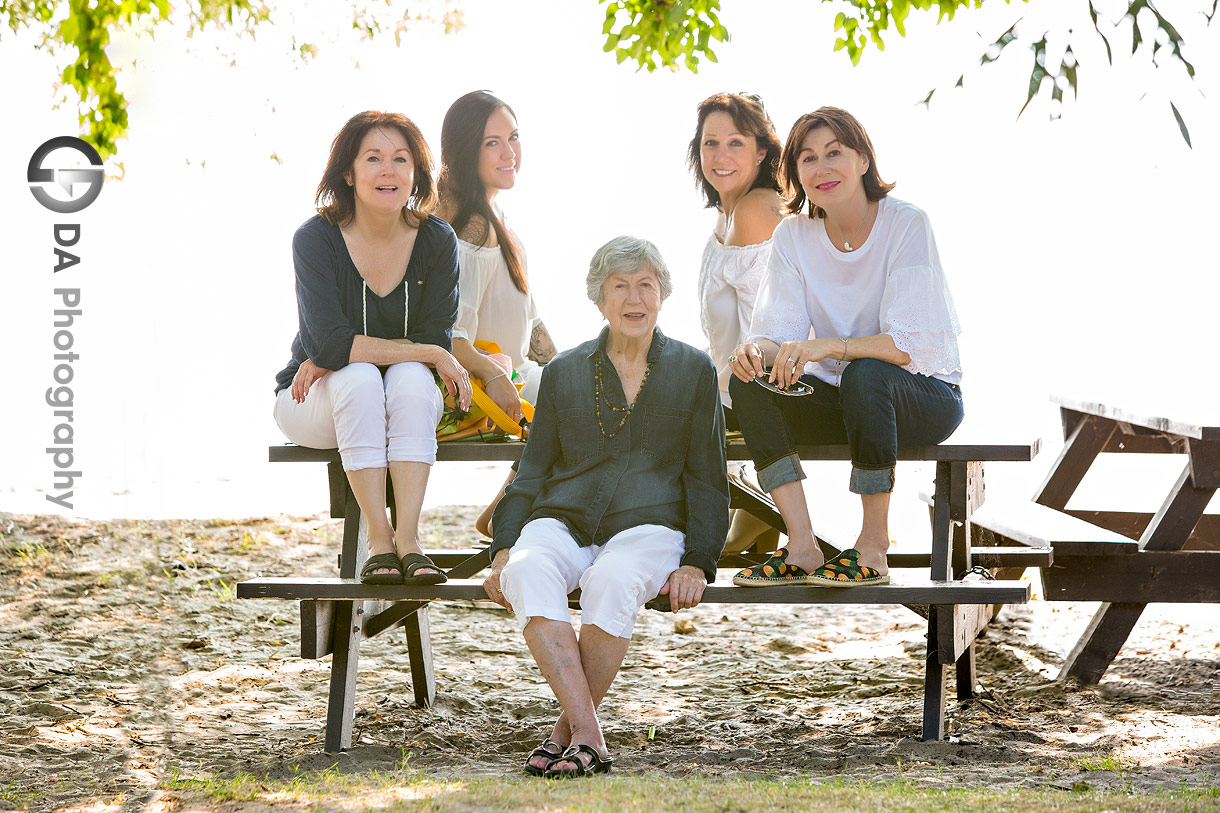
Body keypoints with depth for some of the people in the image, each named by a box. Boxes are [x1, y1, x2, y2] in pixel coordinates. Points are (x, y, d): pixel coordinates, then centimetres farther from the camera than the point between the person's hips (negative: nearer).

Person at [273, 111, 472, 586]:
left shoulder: (436, 241, -8)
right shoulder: (317, 239, -16)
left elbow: (437, 339, -13)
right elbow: (329, 341, -27)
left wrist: (336, 356, -22)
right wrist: (428, 354, -28)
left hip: (407, 401, 2)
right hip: (315, 404, -2)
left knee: (410, 378, -32)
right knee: (359, 377, -34)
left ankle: (408, 537, -37)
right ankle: (379, 541, -34)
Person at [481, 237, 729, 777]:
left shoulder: (693, 370, 14)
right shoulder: (563, 372, 18)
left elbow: (707, 479, 12)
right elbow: (531, 472, 18)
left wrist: (696, 563, -2)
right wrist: (503, 548, 2)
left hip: (646, 524, -2)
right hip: (563, 519, 2)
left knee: (612, 582, -37)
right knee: (528, 572, -34)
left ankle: (567, 730, -24)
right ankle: (589, 734, -37)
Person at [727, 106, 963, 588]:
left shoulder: (907, 225, -16)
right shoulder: (793, 236, -2)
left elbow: (911, 344, -25)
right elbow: (778, 333, -8)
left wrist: (829, 346, -40)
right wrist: (758, 350, -32)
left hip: (925, 395, -5)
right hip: (842, 400, 5)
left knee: (866, 373, -36)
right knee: (749, 381, -19)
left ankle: (874, 549, -25)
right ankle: (802, 548, -22)